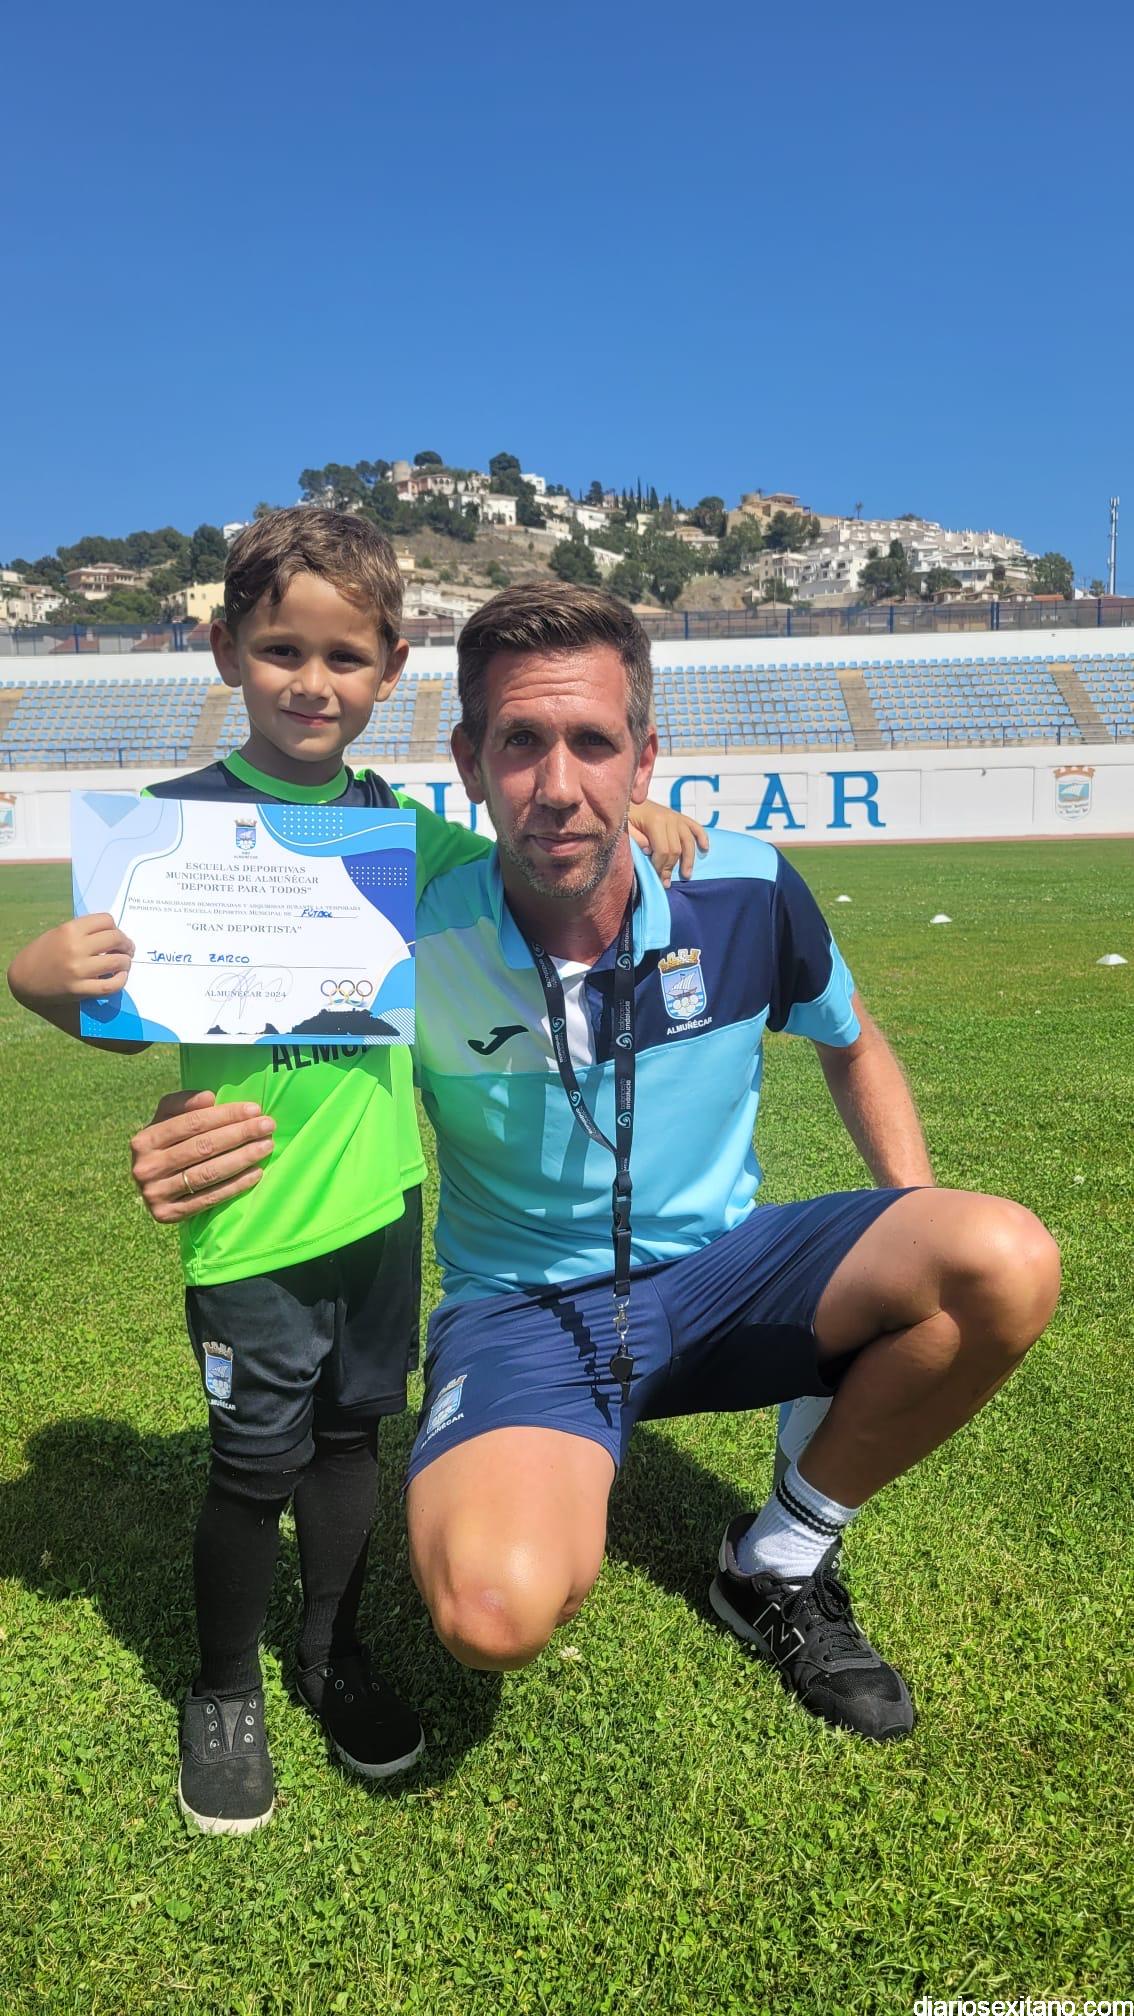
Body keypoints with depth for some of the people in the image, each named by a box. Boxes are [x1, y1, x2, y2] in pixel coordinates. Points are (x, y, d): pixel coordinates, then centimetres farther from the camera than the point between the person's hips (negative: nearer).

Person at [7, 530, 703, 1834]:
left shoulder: (398, 824, 3)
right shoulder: (179, 819, -10)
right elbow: (125, 1012, -8)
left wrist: (623, 819, -1)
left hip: (381, 1197, 4)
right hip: (253, 1219, -4)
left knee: (350, 1433, 19)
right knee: (256, 1464, 10)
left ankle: (332, 1655, 43)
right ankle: (222, 1695, 36)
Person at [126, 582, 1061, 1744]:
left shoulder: (745, 892, -11)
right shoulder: (414, 945, -17)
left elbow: (851, 1046, 9)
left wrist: (924, 1235, -2)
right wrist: (182, 1155, -27)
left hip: (720, 1273, 3)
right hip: (521, 1307, -3)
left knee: (1010, 1263, -23)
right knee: (496, 1611, -33)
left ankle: (777, 1562, 2)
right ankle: (566, 1486, 9)